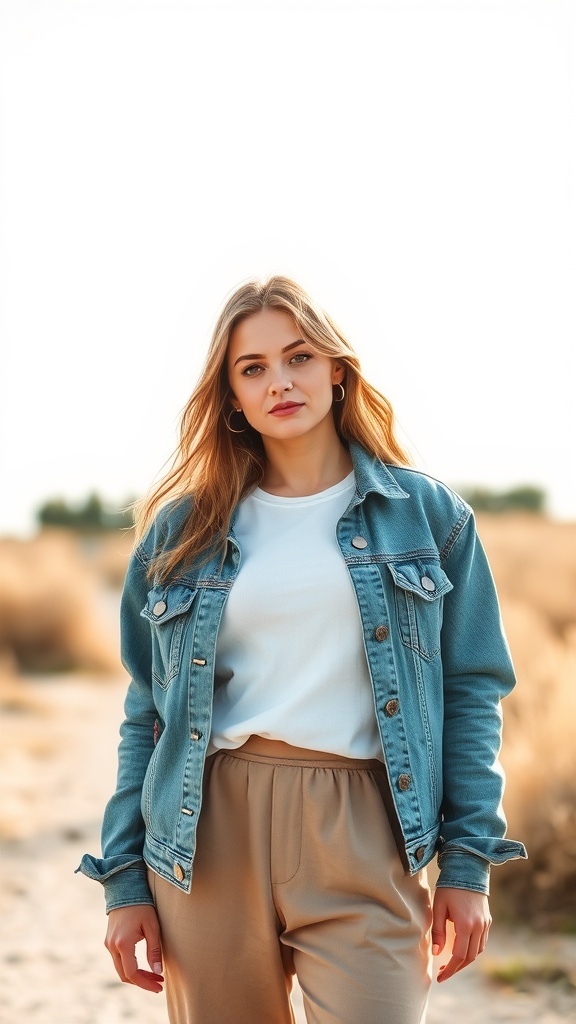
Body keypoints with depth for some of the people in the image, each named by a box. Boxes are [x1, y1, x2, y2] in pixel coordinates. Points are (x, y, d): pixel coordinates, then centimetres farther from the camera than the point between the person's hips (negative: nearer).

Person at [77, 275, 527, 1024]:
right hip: (208, 838, 2)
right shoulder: (182, 530, 9)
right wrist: (126, 880, 5)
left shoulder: (429, 514, 6)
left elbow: (470, 691, 5)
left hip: (363, 843, -1)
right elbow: (147, 714, 10)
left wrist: (467, 864, -1)